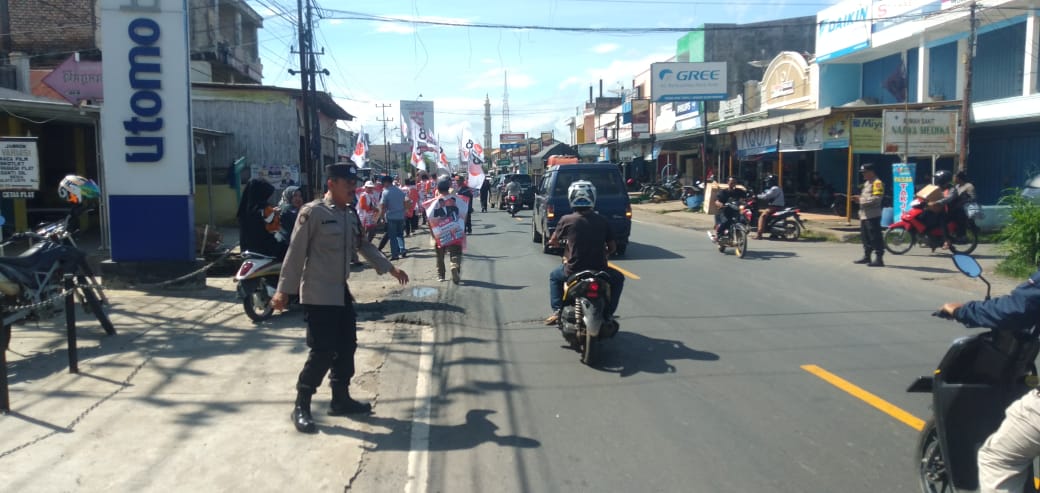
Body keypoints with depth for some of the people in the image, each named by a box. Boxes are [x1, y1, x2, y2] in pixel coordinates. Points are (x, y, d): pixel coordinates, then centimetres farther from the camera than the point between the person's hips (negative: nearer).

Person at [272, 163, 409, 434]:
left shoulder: (351, 214, 8)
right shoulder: (312, 212, -14)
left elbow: (363, 245, 21)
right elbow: (296, 252, -15)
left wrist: (390, 268, 23)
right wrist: (284, 290, -17)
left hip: (342, 291, 8)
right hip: (318, 294, -8)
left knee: (346, 347, 12)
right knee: (322, 351, -7)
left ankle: (341, 399, 27)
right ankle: (301, 407, 7)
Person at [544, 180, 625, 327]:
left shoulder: (567, 220, -6)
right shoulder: (602, 221, -1)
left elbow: (553, 242, 5)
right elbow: (612, 247, 4)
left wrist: (556, 243, 28)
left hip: (573, 271, 0)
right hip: (599, 270, 0)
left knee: (554, 276, 32)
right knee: (618, 279, 31)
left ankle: (557, 311, 18)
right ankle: (608, 314, 20)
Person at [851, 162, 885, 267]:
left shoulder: (877, 183, -11)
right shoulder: (867, 183, 21)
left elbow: (877, 198, -22)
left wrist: (862, 200, -18)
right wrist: (859, 198, 11)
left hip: (873, 215, -11)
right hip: (864, 215, 11)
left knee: (875, 238, -10)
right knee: (865, 237, 17)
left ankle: (879, 259, -9)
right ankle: (867, 256, 27)